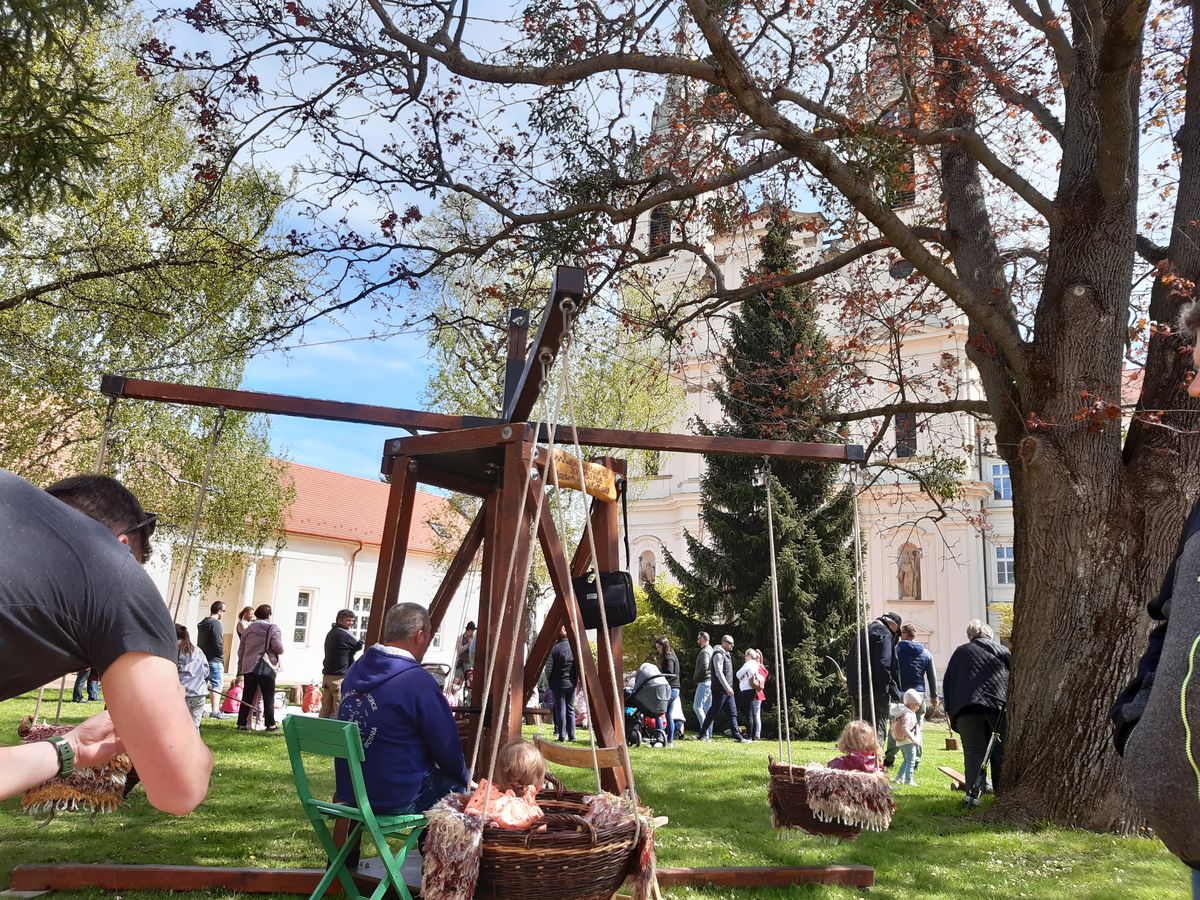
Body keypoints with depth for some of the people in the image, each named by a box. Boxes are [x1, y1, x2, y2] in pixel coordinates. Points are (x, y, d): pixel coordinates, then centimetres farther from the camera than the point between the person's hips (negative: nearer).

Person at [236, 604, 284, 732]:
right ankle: (270, 724, 5)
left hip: (249, 668, 4)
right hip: (267, 669, -4)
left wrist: (240, 670, 18)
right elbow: (278, 648, -13)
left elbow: (241, 651, 15)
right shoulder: (273, 628, -3)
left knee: (247, 697, 8)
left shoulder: (248, 630, 13)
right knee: (268, 698, 3)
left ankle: (242, 723, 6)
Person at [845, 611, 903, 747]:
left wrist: (853, 688, 17)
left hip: (857, 690, 8)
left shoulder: (861, 634, 20)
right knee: (878, 729, -5)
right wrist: (895, 692, -14)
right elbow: (884, 665, -18)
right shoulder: (884, 635, -7)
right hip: (877, 691, -8)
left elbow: (850, 663, 20)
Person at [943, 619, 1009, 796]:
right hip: (999, 707, 1)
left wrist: (951, 712, 16)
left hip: (967, 709, -1)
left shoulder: (961, 652, 18)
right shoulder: (1003, 651, 20)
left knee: (973, 753, 0)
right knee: (1000, 753, 9)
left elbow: (947, 683, 14)